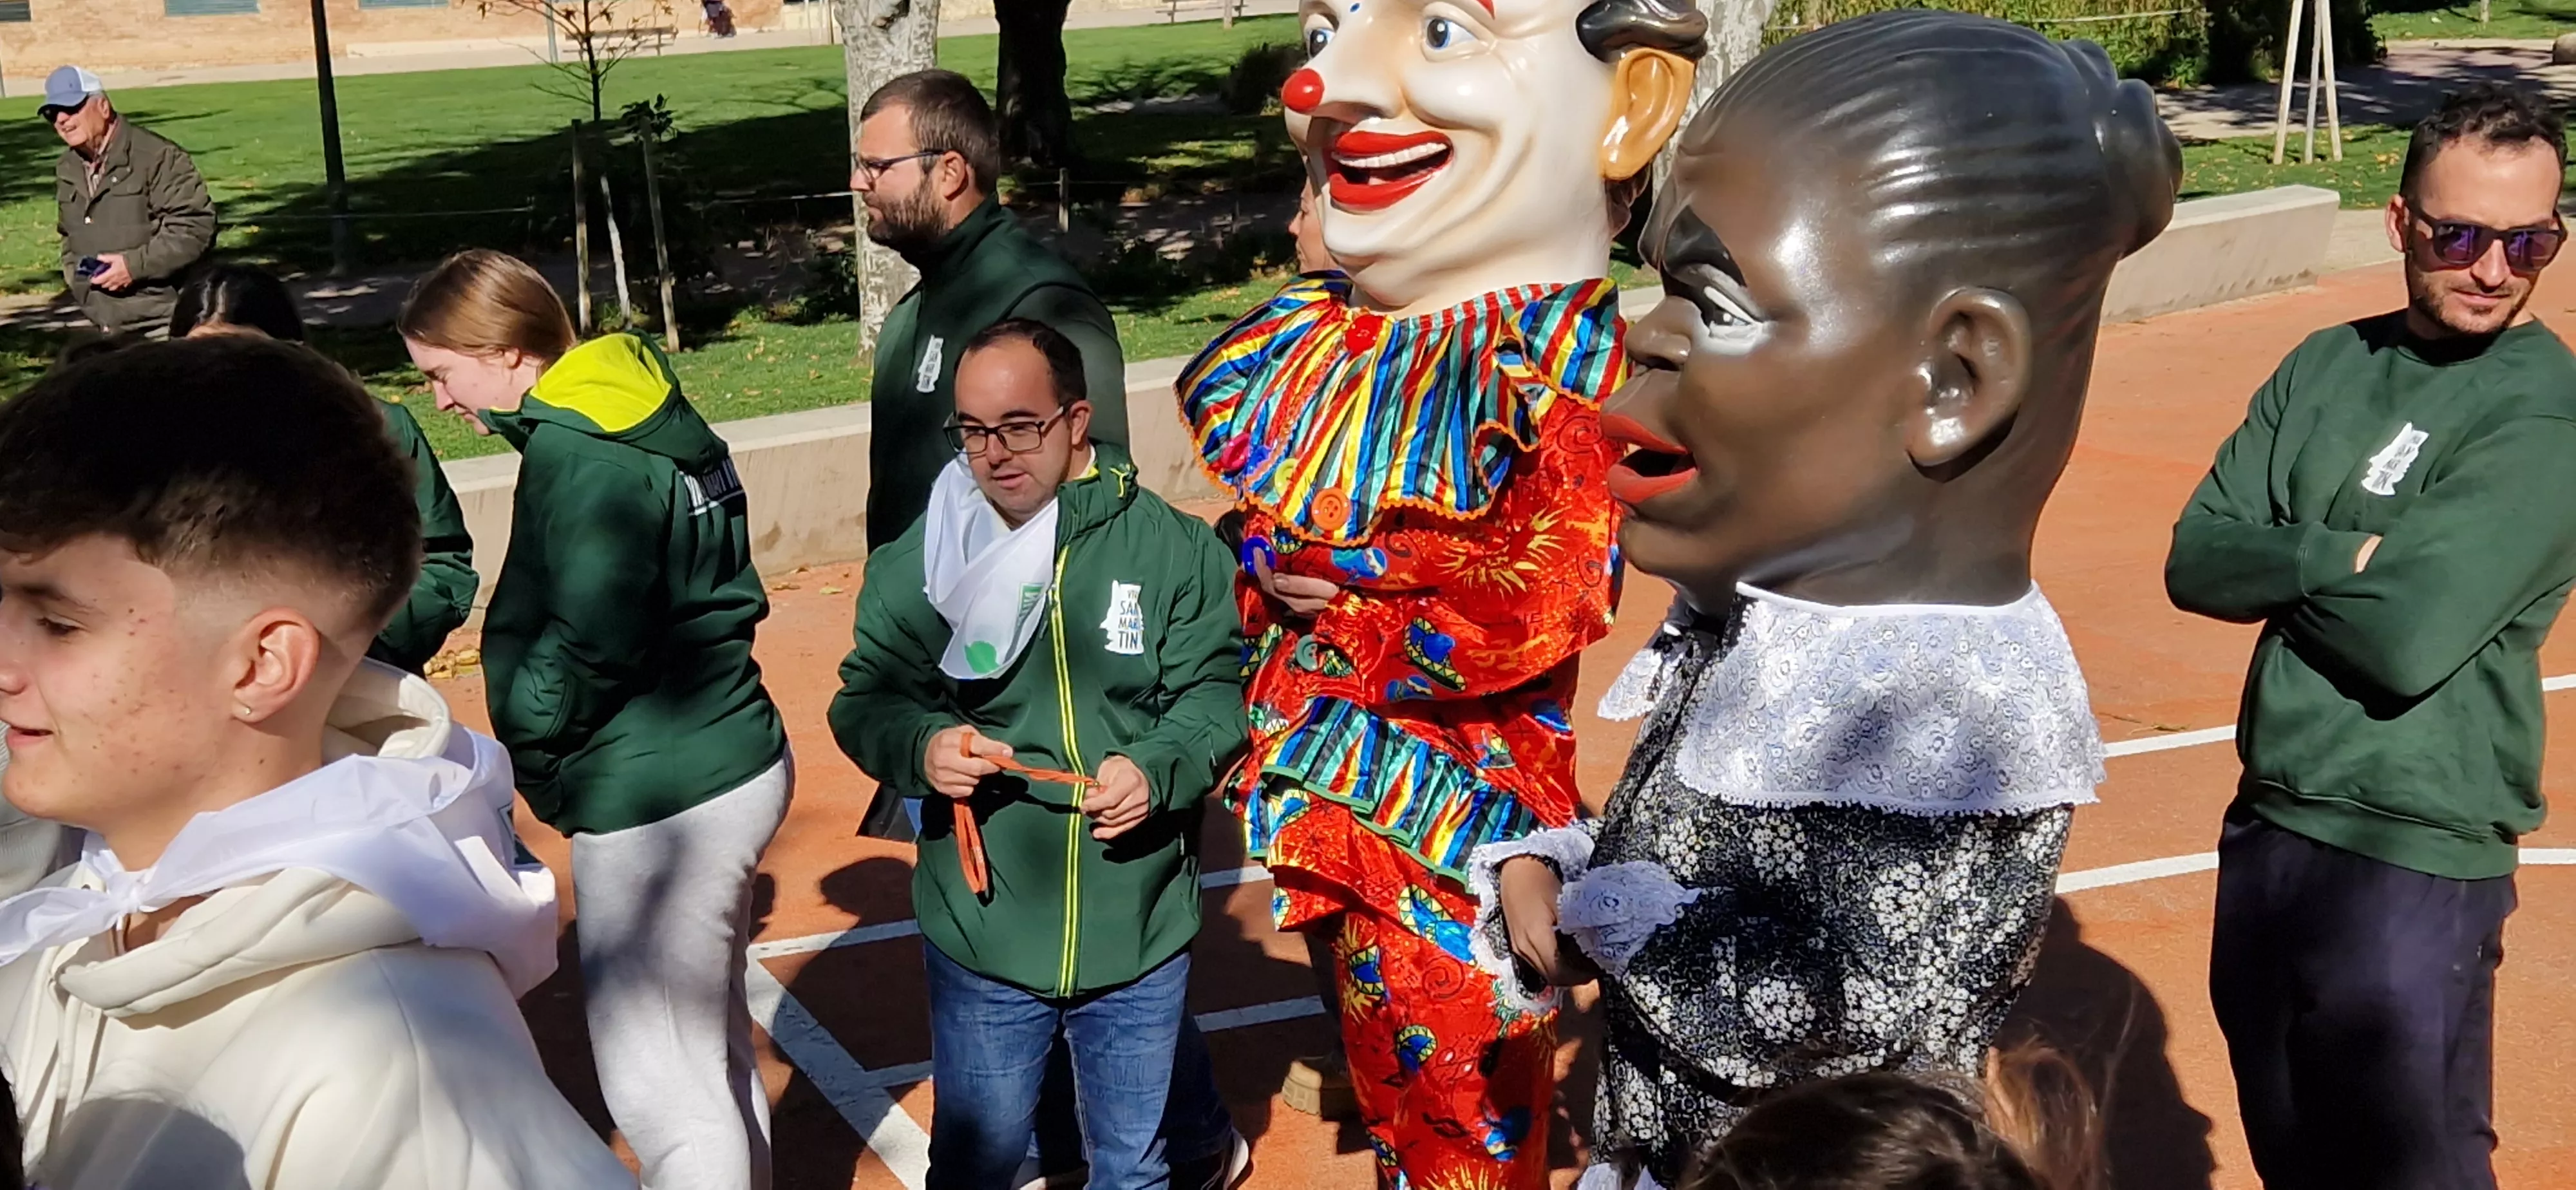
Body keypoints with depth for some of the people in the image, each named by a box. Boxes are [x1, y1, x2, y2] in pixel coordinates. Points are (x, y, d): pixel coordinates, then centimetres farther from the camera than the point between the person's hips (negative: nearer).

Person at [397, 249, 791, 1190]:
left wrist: (522, 737, -7)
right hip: (732, 764, 10)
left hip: (657, 802, -10)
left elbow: (595, 645, -25)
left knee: (656, 1088, 1)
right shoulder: (654, 415, 10)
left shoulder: (572, 450, -17)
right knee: (716, 1053, 22)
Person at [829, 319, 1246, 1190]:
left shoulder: (1172, 547, -8)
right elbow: (866, 701, 1)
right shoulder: (918, 562, -4)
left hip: (1140, 937, 0)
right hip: (980, 935, 0)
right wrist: (921, 746, -21)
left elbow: (1214, 693, -5)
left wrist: (1158, 769, -24)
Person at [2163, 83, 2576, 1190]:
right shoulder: (2327, 366, 4)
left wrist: (2275, 566, -8)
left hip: (2413, 859, -6)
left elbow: (2411, 638, -23)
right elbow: (2194, 561, -2)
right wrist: (2332, 555, -17)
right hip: (2268, 818, 6)